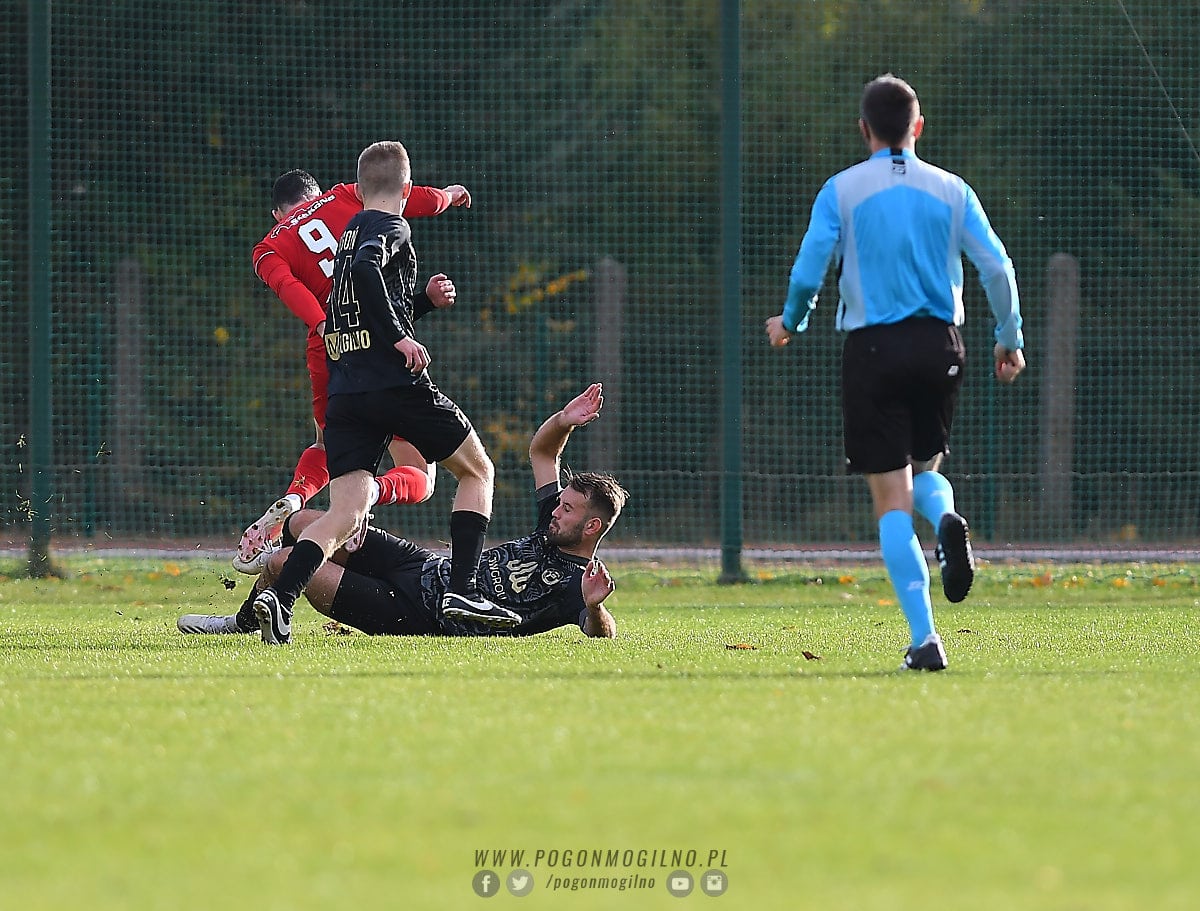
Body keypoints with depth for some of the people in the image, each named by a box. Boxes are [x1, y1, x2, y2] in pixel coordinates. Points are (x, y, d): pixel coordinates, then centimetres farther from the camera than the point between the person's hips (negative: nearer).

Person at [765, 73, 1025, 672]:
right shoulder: (950, 190, 5)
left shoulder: (842, 190, 0)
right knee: (924, 468, 23)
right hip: (940, 344, 2)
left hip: (874, 349, -2)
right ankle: (946, 520, -15)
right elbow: (996, 268, -1)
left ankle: (924, 639, -11)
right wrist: (1010, 340, 13)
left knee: (892, 500, 0)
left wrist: (789, 324, 15)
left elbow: (808, 271, -5)